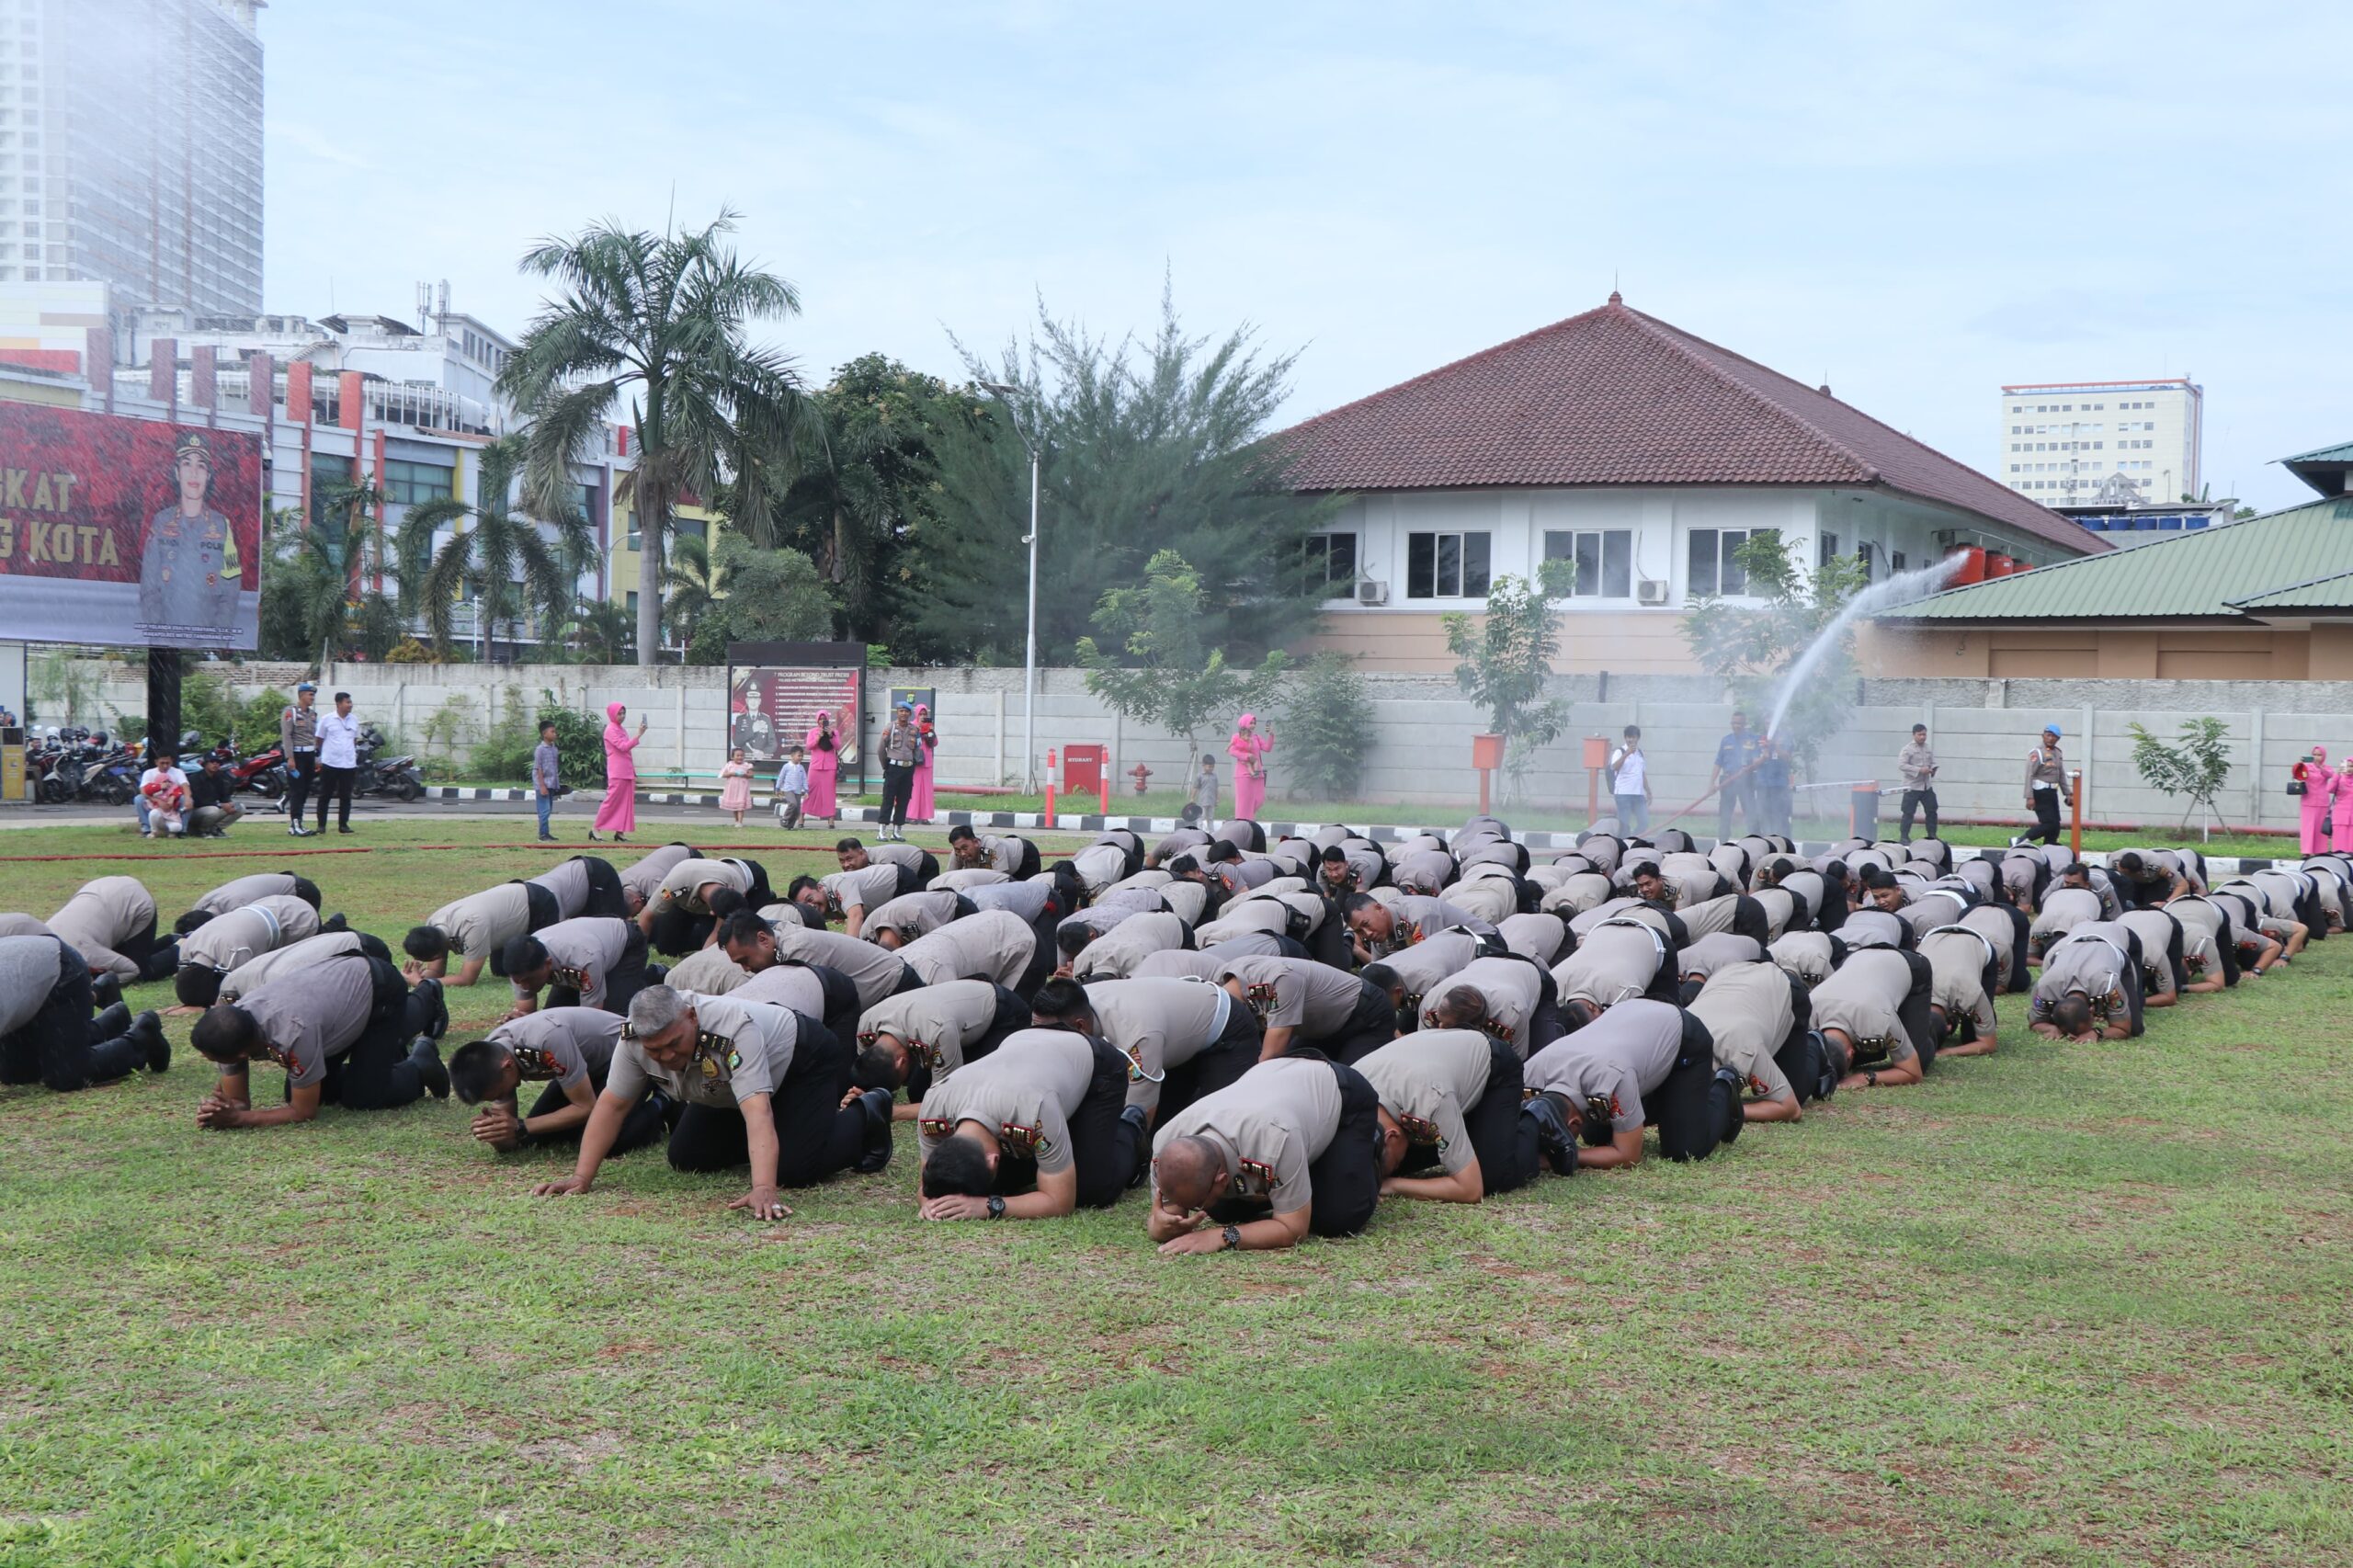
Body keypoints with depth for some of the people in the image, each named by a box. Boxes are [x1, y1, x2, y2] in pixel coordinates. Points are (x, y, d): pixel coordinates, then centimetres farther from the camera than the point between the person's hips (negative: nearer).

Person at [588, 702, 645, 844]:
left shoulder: (621, 730, 16)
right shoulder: (611, 730, -10)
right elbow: (623, 747, -22)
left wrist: (633, 771, 17)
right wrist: (639, 734, -26)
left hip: (627, 772, 9)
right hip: (617, 773, -9)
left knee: (626, 802, 6)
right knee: (612, 800, -7)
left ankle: (619, 832, 7)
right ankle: (596, 830, -1)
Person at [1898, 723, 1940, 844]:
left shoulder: (1928, 749, 11)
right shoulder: (1907, 750, -9)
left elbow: (1933, 762, 20)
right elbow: (1901, 765, -18)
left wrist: (1933, 769, -6)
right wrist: (1919, 770, -24)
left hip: (1927, 786, 6)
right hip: (1912, 787, -6)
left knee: (1932, 811, 8)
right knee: (1908, 812, -4)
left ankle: (1932, 835, 18)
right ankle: (1903, 837, 2)